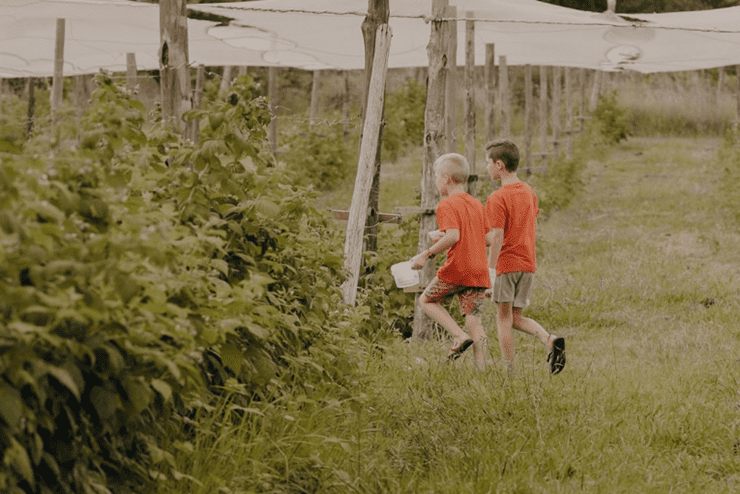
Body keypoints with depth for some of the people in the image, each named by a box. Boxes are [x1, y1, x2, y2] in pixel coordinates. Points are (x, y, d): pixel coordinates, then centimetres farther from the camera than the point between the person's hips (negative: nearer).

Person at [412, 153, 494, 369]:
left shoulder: (446, 205, -8)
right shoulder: (477, 205, 13)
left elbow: (453, 236, -22)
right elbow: (488, 239, 13)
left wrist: (426, 254, -15)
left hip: (456, 270, -6)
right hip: (479, 273, 6)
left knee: (426, 300, 15)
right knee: (474, 320, 7)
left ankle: (460, 336, -3)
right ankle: (481, 369, -1)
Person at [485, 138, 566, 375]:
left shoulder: (497, 199, -14)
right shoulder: (529, 192, 10)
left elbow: (497, 238, -18)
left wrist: (489, 273, -16)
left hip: (507, 263, -7)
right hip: (528, 263, 7)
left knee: (504, 318, 2)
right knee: (516, 317, 15)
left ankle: (510, 373, 2)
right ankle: (549, 339, -9)